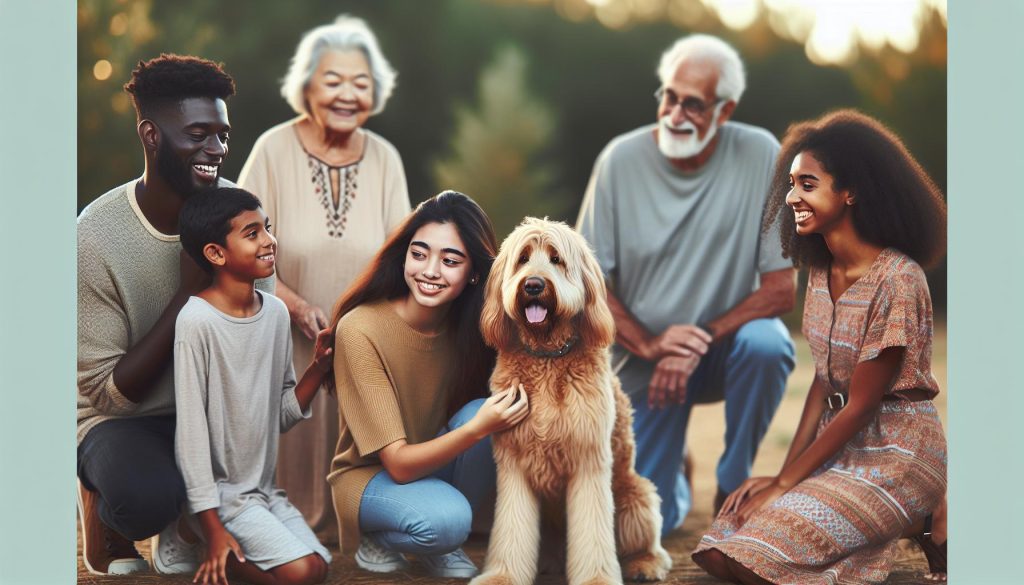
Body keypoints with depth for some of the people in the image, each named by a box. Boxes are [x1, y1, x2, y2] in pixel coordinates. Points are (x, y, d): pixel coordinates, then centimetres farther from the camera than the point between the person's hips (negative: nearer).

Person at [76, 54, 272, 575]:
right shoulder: (97, 236, -19)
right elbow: (108, 394, -19)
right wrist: (190, 292, -26)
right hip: (123, 420, -4)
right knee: (148, 497, -35)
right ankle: (100, 502, 3)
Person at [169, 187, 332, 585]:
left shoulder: (276, 312, 2)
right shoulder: (197, 320, -19)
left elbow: (282, 414, 8)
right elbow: (191, 427, -18)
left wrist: (319, 366, -10)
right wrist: (212, 526, -18)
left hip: (263, 488, 7)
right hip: (219, 490, -7)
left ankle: (204, 541, 12)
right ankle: (196, 533, 3)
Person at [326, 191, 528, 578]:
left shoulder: (471, 324, -12)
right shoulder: (360, 330, -24)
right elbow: (399, 464, -26)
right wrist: (476, 429, -42)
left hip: (439, 462, 5)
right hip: (371, 475, -4)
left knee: (480, 411, -26)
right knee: (446, 519, -34)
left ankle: (444, 545, -4)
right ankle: (378, 538, 0)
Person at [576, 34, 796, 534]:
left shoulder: (761, 156, -15)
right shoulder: (621, 160, -11)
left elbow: (781, 288, -15)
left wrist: (701, 342, -25)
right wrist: (649, 345, -22)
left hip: (727, 335, 0)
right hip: (643, 357, 1)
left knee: (766, 345, -36)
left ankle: (733, 487, -9)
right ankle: (672, 483, 32)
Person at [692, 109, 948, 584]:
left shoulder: (897, 279, -20)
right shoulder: (821, 273, 6)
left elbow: (860, 404, -17)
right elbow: (823, 384, 8)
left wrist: (784, 482, -13)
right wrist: (784, 473, -1)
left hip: (896, 453, -8)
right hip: (840, 444, 8)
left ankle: (921, 526, -1)